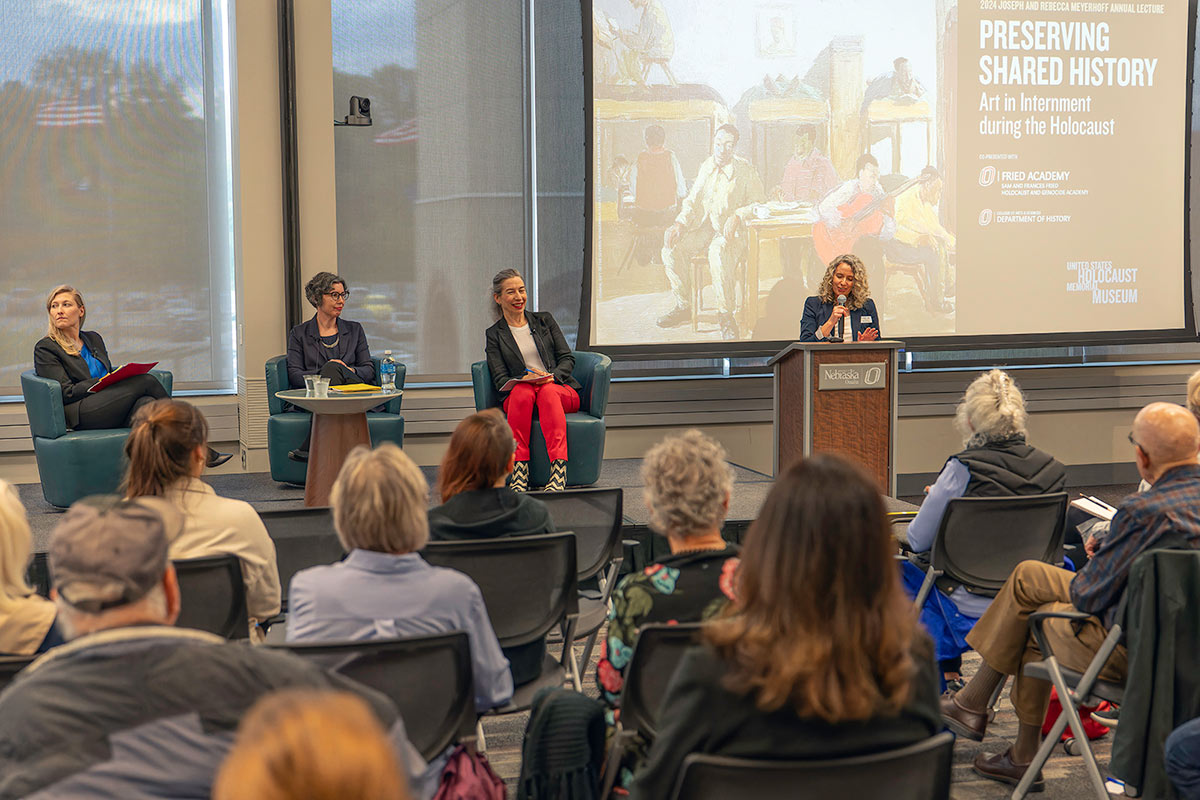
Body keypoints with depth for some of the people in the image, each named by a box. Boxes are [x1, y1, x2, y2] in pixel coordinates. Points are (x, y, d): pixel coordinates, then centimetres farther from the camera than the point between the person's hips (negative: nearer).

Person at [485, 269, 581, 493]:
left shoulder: (545, 320, 16)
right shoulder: (494, 335, 12)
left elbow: (568, 359, 9)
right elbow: (500, 380, 1)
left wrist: (551, 376, -13)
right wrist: (525, 379, -20)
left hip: (560, 389, 1)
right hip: (518, 396, -1)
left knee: (548, 391, -36)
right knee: (523, 392, -37)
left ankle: (558, 474, -52)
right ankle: (519, 474, -46)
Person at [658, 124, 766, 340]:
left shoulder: (746, 171, -6)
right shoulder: (706, 167, 10)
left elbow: (758, 204, -8)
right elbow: (692, 201, 14)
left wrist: (737, 216, -26)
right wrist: (680, 224, -4)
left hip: (732, 232, -6)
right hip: (705, 228, 6)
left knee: (718, 251, -39)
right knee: (672, 247, -18)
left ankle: (726, 316, -30)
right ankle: (682, 306, -2)